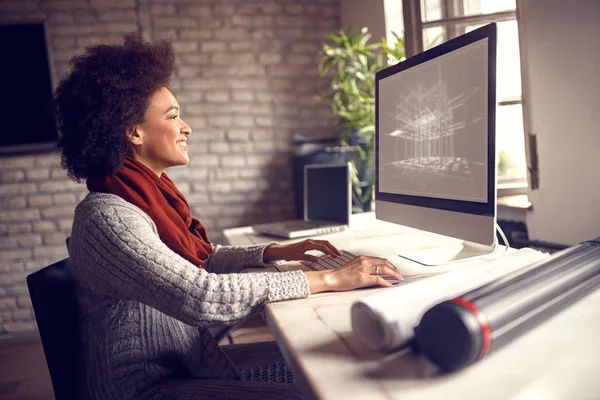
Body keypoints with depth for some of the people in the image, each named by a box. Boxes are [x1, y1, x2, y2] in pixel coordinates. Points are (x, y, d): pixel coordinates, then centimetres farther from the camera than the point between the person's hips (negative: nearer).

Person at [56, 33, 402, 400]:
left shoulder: (152, 195, 4)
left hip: (188, 363, 8)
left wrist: (275, 252, 4)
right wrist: (329, 279, -29)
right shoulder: (107, 217, -24)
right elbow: (202, 297, -34)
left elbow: (199, 261, 16)